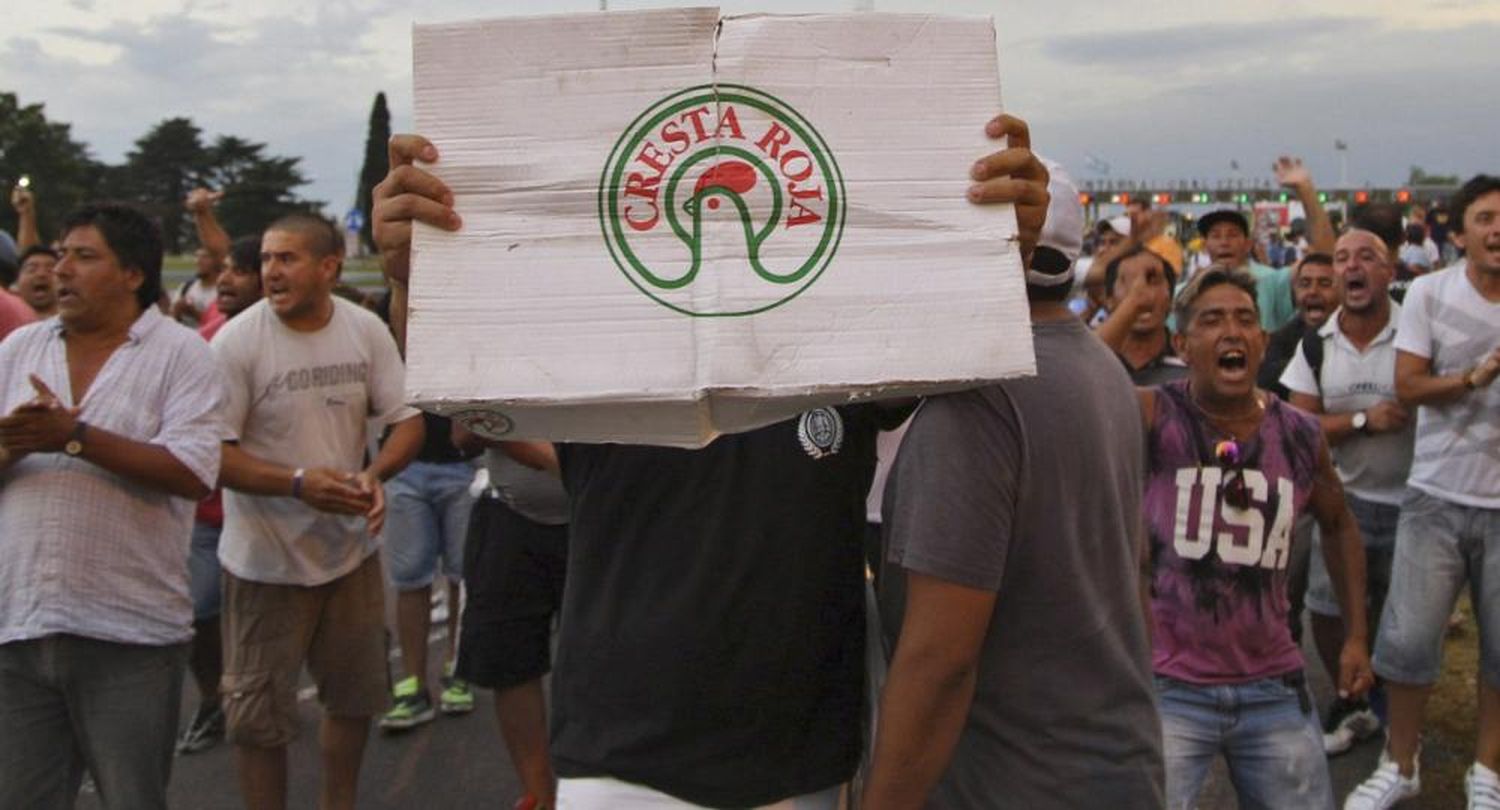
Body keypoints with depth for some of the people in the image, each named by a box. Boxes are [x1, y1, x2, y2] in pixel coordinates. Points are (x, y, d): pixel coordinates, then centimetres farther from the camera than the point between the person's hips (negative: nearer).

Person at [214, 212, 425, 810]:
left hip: (351, 547, 4)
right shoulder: (237, 341, -13)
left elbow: (406, 421, 1)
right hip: (266, 556, -4)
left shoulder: (367, 330, -2)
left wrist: (375, 474, -19)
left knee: (356, 694, 17)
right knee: (258, 712, 5)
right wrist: (298, 483, -28)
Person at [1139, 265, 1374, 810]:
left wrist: (1356, 636, 16)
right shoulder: (1153, 416, -10)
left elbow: (1339, 527, 19)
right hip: (1169, 687, -4)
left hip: (1274, 687, 5)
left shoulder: (1300, 437, 3)